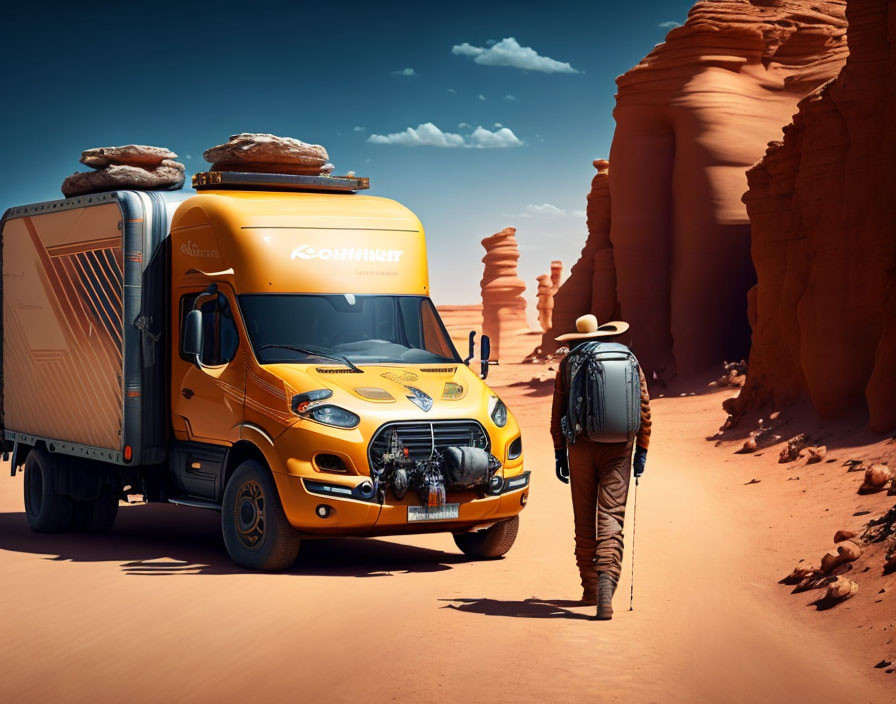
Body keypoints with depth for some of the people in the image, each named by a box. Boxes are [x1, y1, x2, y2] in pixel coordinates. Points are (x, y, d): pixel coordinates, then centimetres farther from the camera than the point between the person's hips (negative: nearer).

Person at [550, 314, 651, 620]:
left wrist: (559, 453, 11)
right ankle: (606, 582, -23)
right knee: (611, 518, -4)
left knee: (585, 521, 11)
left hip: (581, 448, 0)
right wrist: (641, 450, 11)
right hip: (618, 449, 0)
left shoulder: (568, 364, 5)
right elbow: (644, 408, 6)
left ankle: (590, 589, 19)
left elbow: (557, 413, 5)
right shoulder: (629, 361, 7)